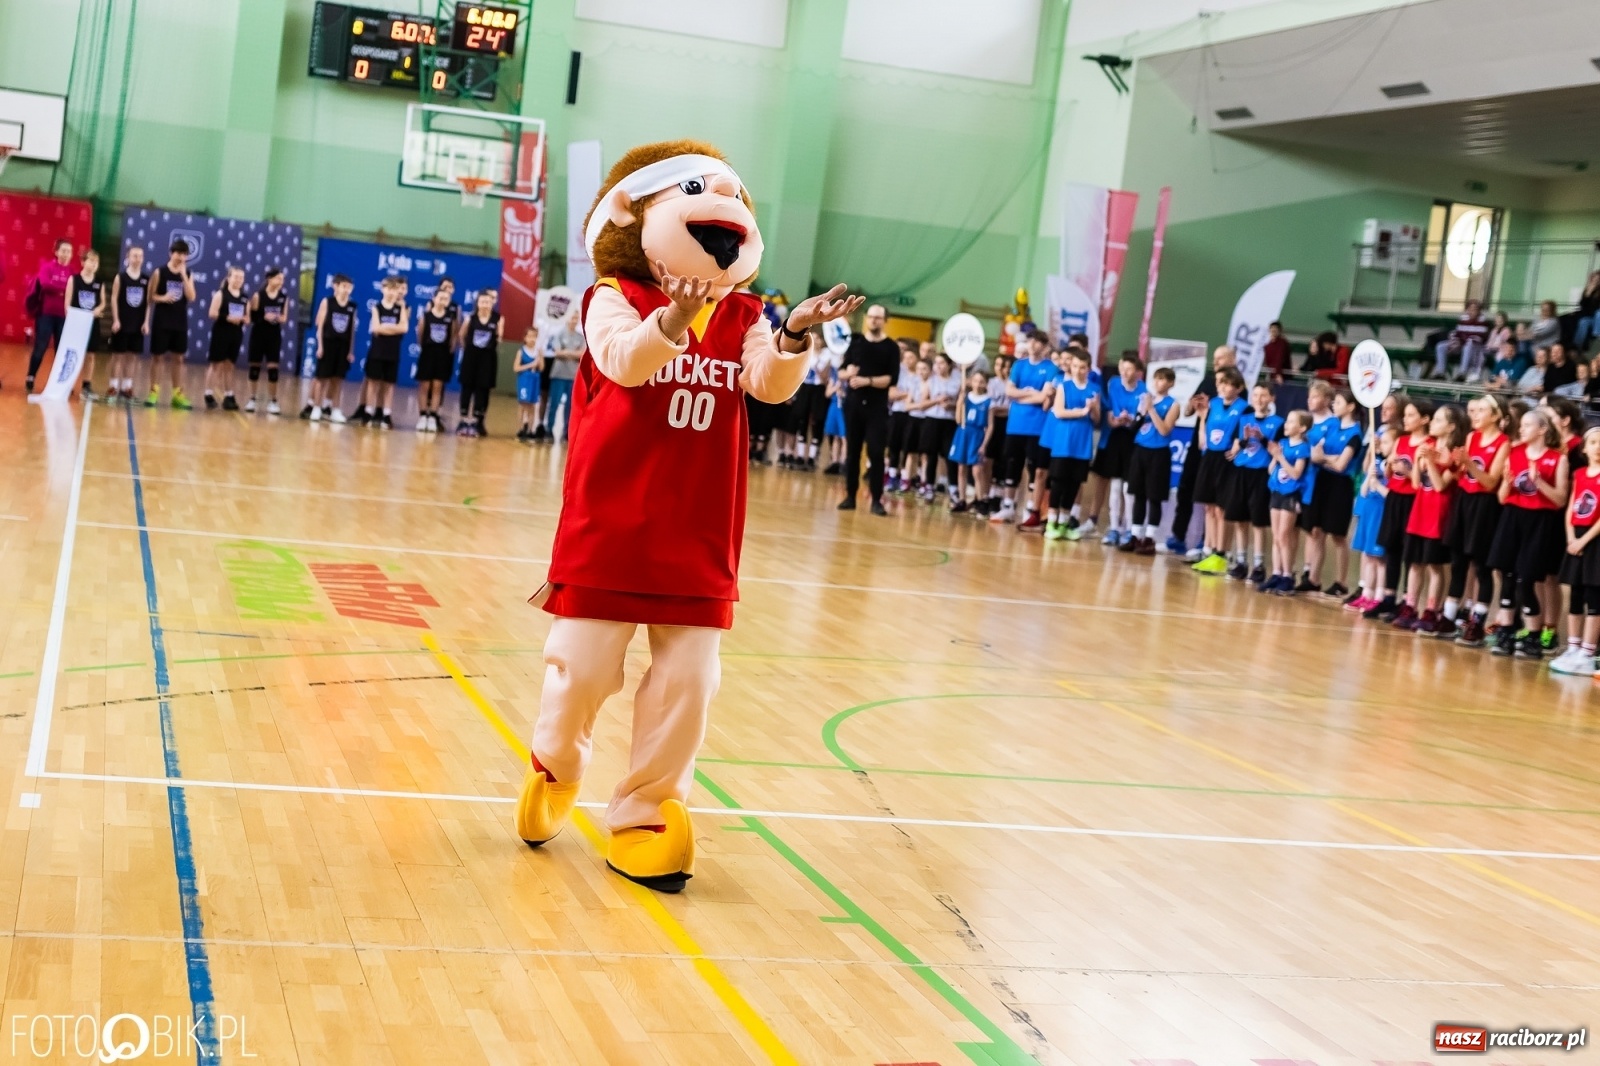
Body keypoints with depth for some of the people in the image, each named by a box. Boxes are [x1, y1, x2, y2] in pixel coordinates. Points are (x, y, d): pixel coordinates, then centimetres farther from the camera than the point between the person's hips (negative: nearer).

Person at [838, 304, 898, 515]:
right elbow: (841, 371, 10)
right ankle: (850, 496, 13)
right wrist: (847, 373, -12)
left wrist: (867, 381, -21)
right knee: (852, 451, 7)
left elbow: (891, 379, -10)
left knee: (876, 453, -7)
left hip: (877, 407, -3)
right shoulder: (856, 341, 9)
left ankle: (876, 500, -4)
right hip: (854, 403, 3)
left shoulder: (891, 347, -1)